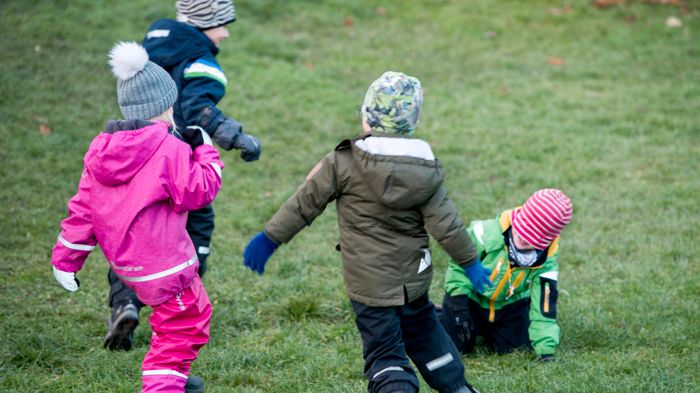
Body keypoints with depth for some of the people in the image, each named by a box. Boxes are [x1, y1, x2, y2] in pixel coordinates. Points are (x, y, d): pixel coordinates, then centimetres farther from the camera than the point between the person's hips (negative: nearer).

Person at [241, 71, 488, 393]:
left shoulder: (344, 163, -15)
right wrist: (470, 263, 11)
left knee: (385, 352, -1)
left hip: (368, 281, -4)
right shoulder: (426, 170, -6)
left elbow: (305, 204, -9)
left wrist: (270, 238, 2)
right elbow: (445, 225, -2)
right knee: (424, 332, 27)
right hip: (412, 278, 4)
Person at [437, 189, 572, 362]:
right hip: (470, 298, -3)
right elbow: (458, 265, -20)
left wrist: (546, 346, -26)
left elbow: (543, 308, -18)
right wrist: (459, 306, -22)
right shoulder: (487, 233, -34)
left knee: (511, 346, -3)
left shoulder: (546, 261, -24)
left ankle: (483, 328, 27)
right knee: (453, 345, -6)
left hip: (510, 305, 3)